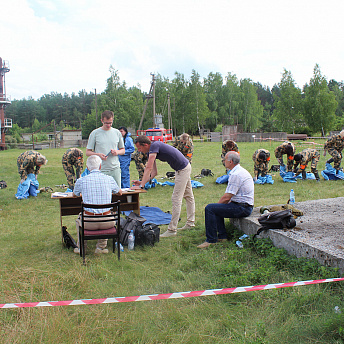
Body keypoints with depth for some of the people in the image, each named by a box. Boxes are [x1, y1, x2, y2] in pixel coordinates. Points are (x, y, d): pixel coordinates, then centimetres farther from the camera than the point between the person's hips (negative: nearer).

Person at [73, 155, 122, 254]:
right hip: (106, 222, 1)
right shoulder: (109, 179, -1)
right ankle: (101, 247, 33)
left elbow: (75, 195, 20)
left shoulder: (81, 181, -4)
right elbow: (120, 193, 20)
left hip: (89, 222, 0)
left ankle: (80, 247, 39)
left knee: (78, 219, 34)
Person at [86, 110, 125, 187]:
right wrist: (98, 155, -16)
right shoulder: (95, 133, 2)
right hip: (101, 170, -3)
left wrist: (117, 152, -3)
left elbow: (123, 150, 20)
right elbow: (88, 152, 3)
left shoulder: (117, 133, 12)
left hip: (115, 169, 3)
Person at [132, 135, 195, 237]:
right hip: (185, 168, 11)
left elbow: (148, 168, -28)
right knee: (188, 196, 19)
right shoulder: (151, 151, 6)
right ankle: (190, 223, 32)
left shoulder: (154, 146, -22)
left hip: (183, 169, -11)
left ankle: (172, 230, -4)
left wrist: (141, 186, -28)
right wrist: (142, 182, -4)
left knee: (176, 199, -8)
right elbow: (154, 172, 7)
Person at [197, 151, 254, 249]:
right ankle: (222, 236, 19)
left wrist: (218, 204, -2)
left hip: (241, 208, -11)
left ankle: (211, 240, -10)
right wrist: (217, 205, 13)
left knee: (210, 208, -16)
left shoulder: (236, 175, -19)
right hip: (244, 206, 11)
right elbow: (229, 196, 19)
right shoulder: (240, 171, 15)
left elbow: (227, 197, -19)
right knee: (215, 208, 23)